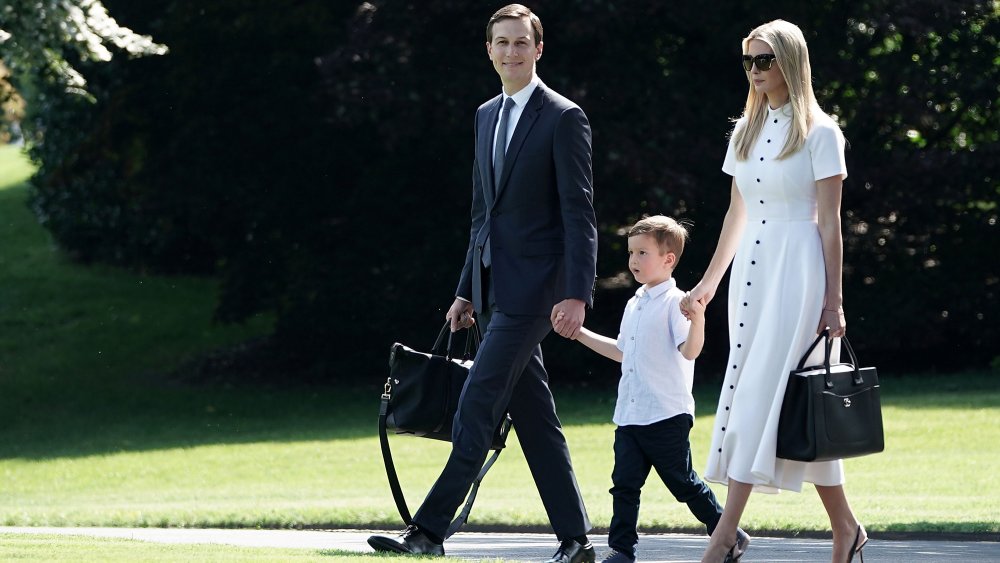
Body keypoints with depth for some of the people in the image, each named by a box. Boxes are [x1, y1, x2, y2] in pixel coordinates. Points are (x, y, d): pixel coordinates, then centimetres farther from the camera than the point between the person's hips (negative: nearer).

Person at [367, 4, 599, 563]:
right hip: (496, 285, 8)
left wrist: (578, 294, -20)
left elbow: (580, 214, -11)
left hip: (533, 286, -8)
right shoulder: (487, 116, 16)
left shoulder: (564, 118, -7)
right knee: (535, 417, 8)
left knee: (477, 406, -12)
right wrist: (466, 291, 18)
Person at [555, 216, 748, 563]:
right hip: (629, 414, 7)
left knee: (683, 483, 2)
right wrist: (580, 334, 28)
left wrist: (698, 319, -40)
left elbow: (690, 351, -22)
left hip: (666, 416, -7)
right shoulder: (635, 305, 15)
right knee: (625, 483, 1)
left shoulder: (675, 303, -10)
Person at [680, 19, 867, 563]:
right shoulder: (746, 131, 14)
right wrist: (710, 281, 19)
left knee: (760, 391, -13)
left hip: (797, 269, -7)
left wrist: (833, 299, -10)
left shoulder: (818, 133, -5)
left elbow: (829, 221, -7)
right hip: (750, 269, 7)